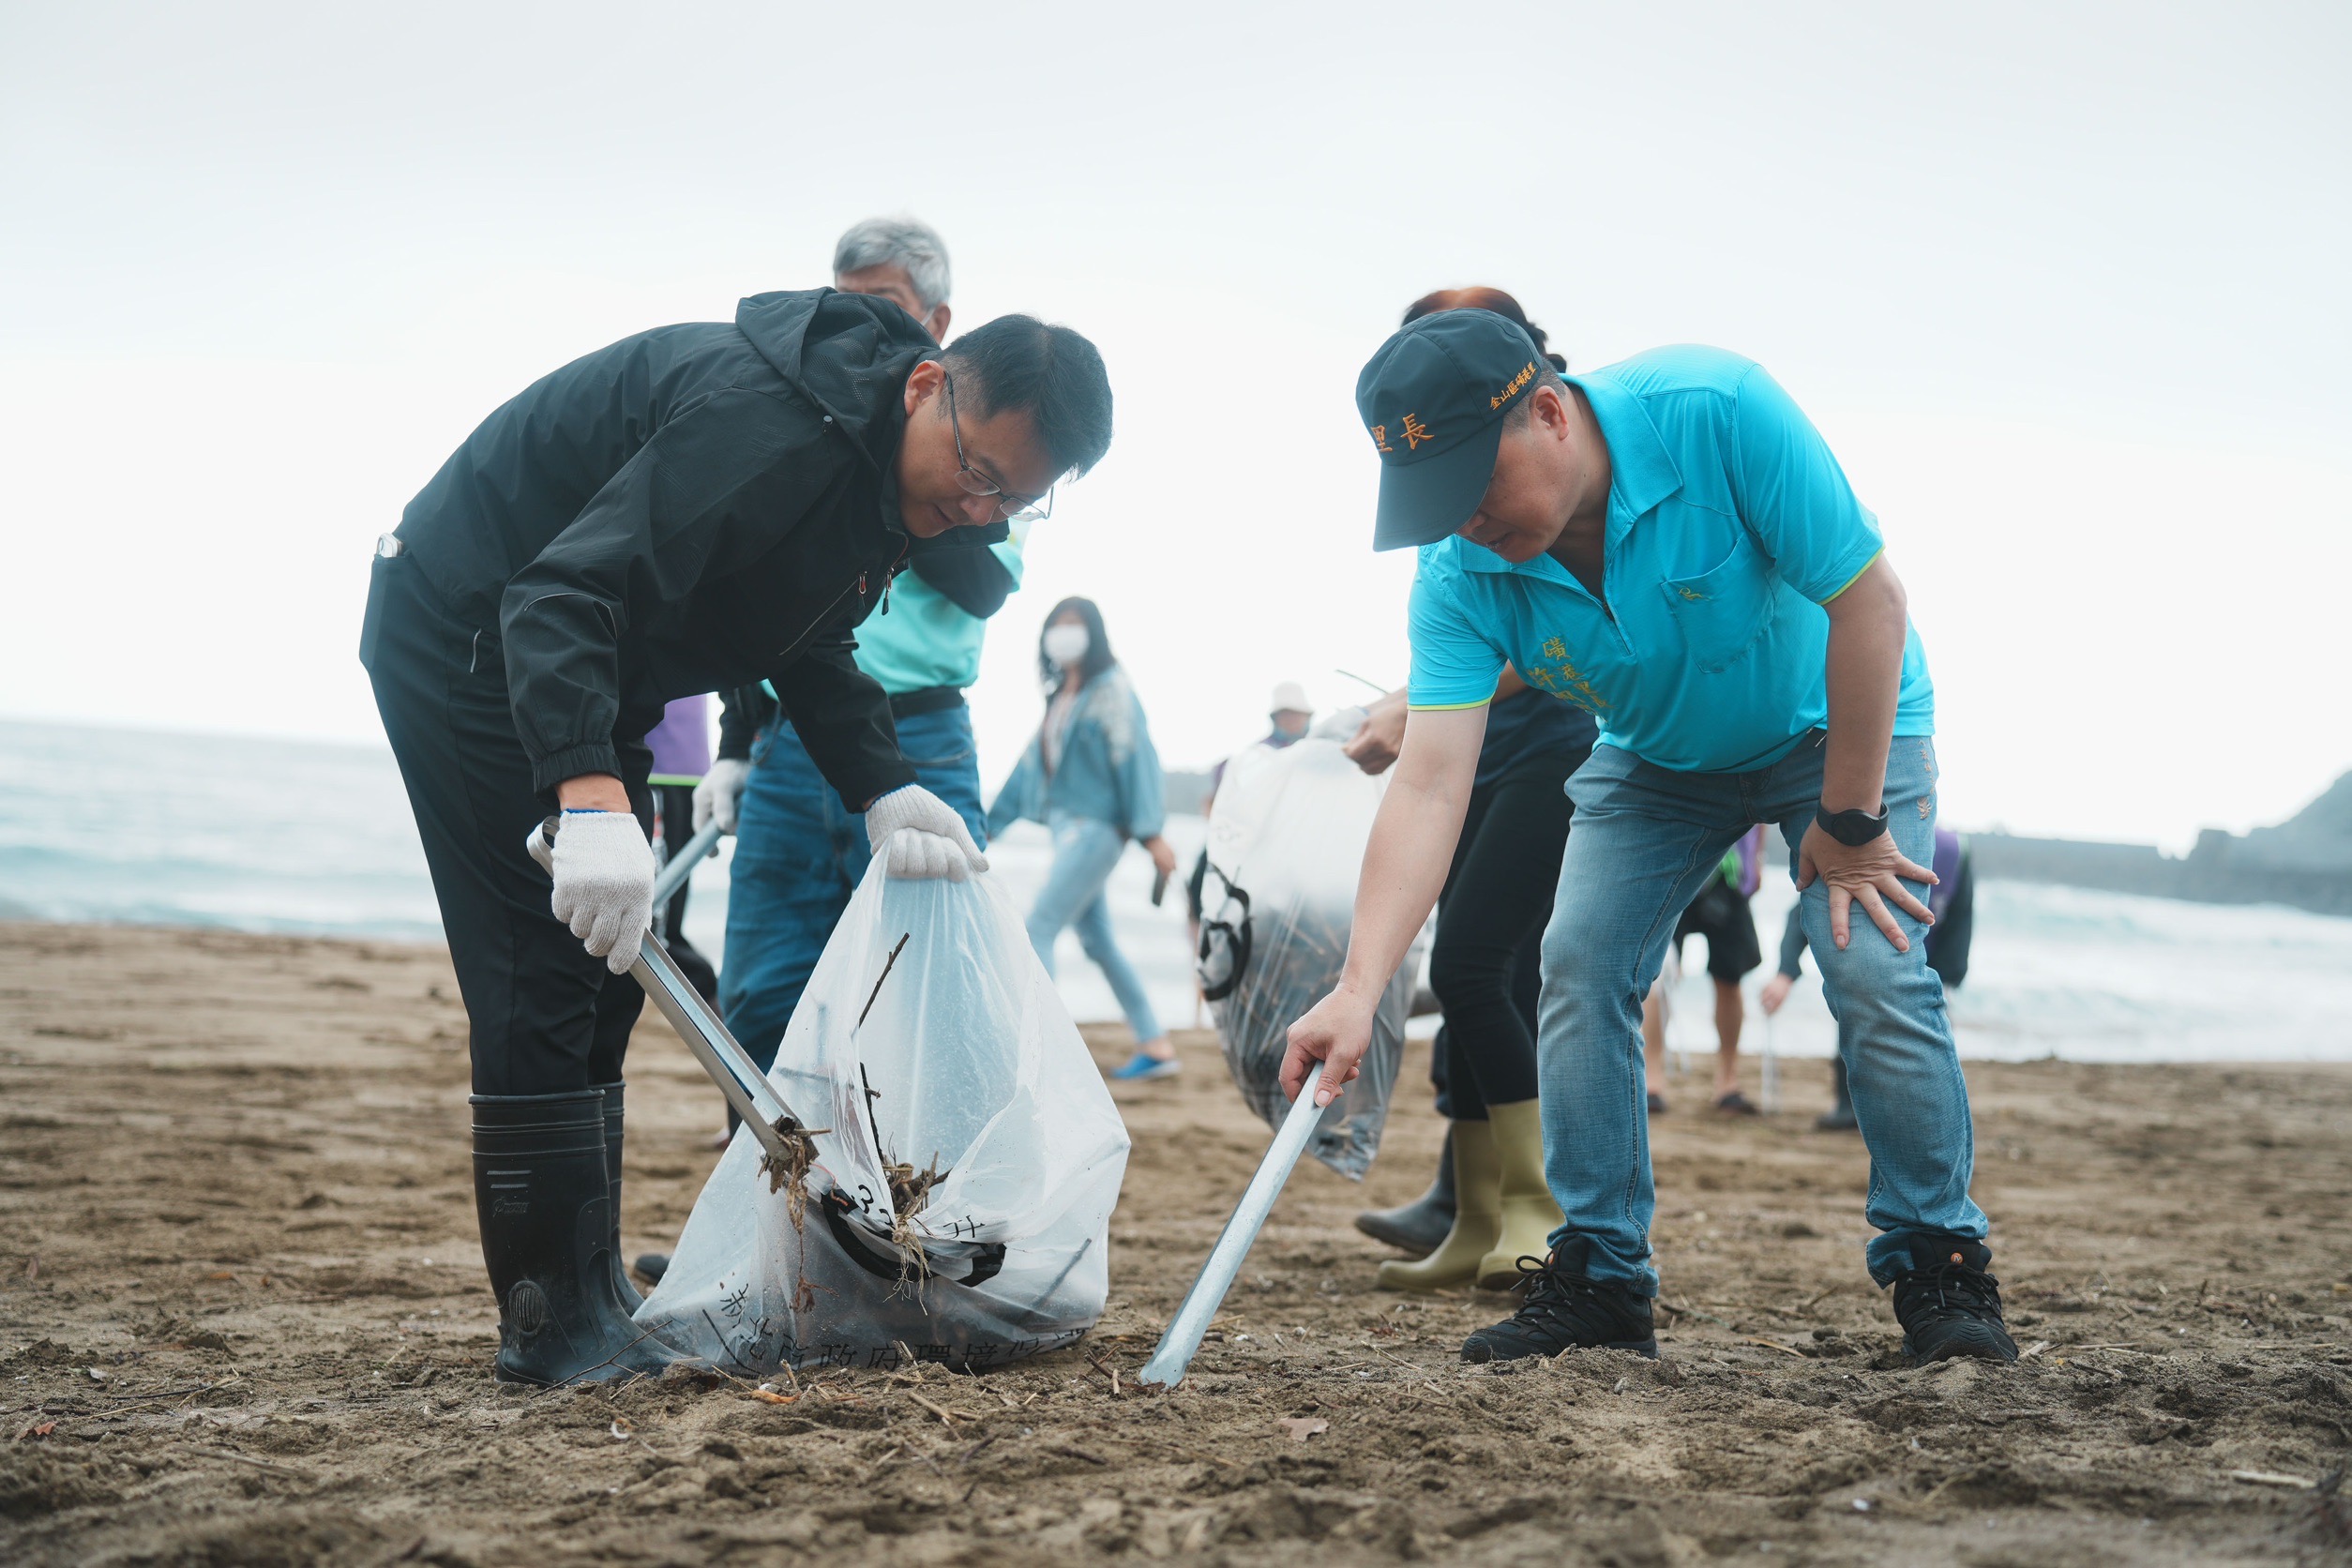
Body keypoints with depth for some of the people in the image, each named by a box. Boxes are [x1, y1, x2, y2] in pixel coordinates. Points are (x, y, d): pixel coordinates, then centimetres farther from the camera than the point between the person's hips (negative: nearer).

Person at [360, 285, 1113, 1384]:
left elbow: (813, 649, 9)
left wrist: (879, 790, -7)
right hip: (468, 635, -10)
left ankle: (589, 1298, 19)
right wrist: (590, 795, -52)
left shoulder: (893, 475, -2)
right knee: (545, 981, -12)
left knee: (604, 983, 11)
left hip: (578, 667, 10)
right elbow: (566, 591, -39)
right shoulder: (769, 425, -33)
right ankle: (553, 1324, -6)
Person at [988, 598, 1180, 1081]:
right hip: (1066, 825, 8)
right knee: (1097, 941, 10)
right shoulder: (1060, 696, 16)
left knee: (1039, 928, -14)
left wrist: (1149, 833, -17)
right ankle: (1155, 1045, 16)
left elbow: (1136, 759, -12)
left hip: (1096, 827, -8)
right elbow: (1035, 761, 19)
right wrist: (991, 821, 18)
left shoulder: (1111, 691, -6)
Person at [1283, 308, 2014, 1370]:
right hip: (1656, 759, 4)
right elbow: (1430, 786, -31)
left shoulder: (1715, 412, -37)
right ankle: (1600, 1276, 2)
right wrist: (1358, 990, -44)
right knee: (1579, 965, -10)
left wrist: (1850, 823, -24)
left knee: (1877, 969, -19)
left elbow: (1869, 600, -29)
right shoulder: (1459, 575, -25)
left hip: (1835, 727, -3)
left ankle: (1939, 1267, -1)